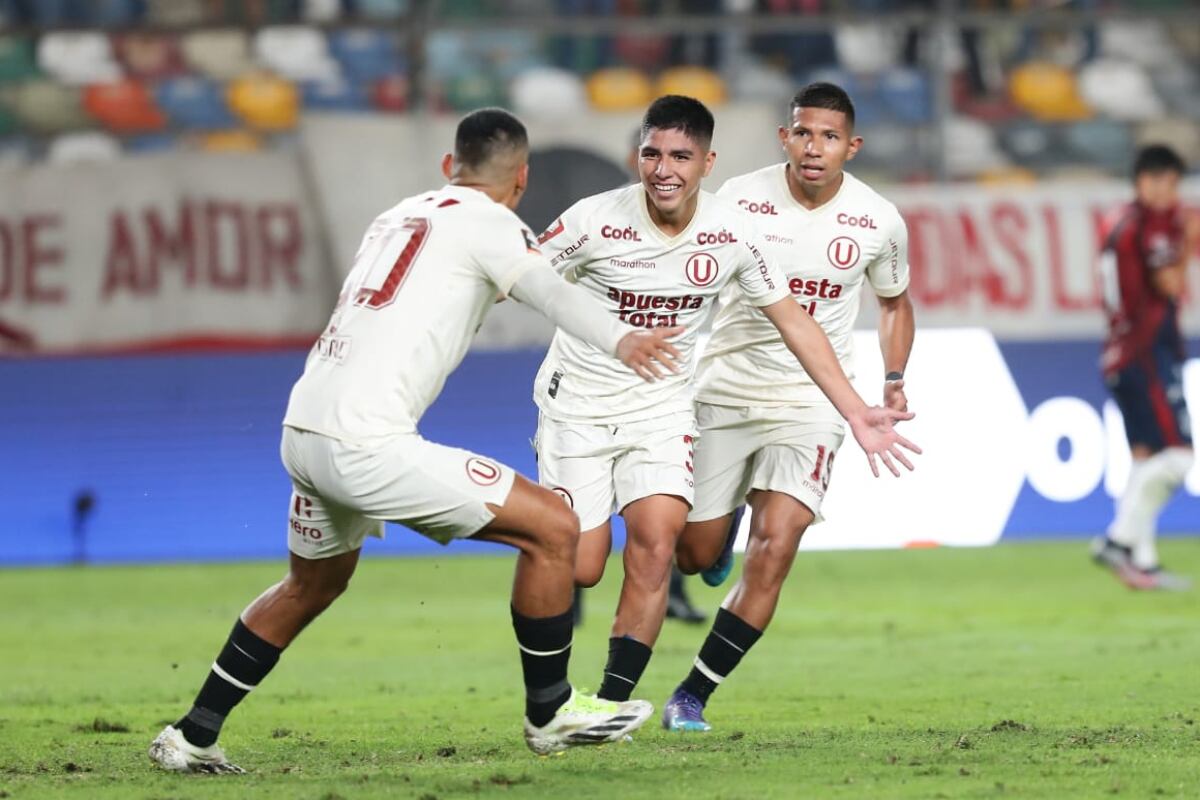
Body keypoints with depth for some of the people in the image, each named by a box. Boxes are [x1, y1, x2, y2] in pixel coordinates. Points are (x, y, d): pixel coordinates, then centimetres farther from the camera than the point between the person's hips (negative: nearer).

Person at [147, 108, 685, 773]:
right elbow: (551, 293, -21)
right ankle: (550, 713, 10)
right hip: (366, 444, -8)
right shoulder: (487, 223, -1)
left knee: (312, 584, 31)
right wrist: (619, 341, -35)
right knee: (552, 527, 0)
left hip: (301, 429, 8)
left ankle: (191, 737, 35)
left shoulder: (399, 216, 22)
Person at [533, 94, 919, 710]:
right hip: (578, 402, -2)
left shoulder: (730, 232, -9)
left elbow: (793, 322, 2)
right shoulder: (594, 221, -18)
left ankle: (612, 704, -12)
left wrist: (856, 413, 1)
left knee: (655, 544, -19)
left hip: (661, 405, 2)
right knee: (578, 567, -6)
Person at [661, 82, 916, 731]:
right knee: (694, 554, 6)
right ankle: (725, 526, 45)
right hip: (725, 388, 0)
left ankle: (692, 696, -5)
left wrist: (894, 380, 5)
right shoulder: (739, 199, -11)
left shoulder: (878, 222, -4)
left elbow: (894, 301, 16)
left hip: (811, 402, 0)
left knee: (773, 550, -16)